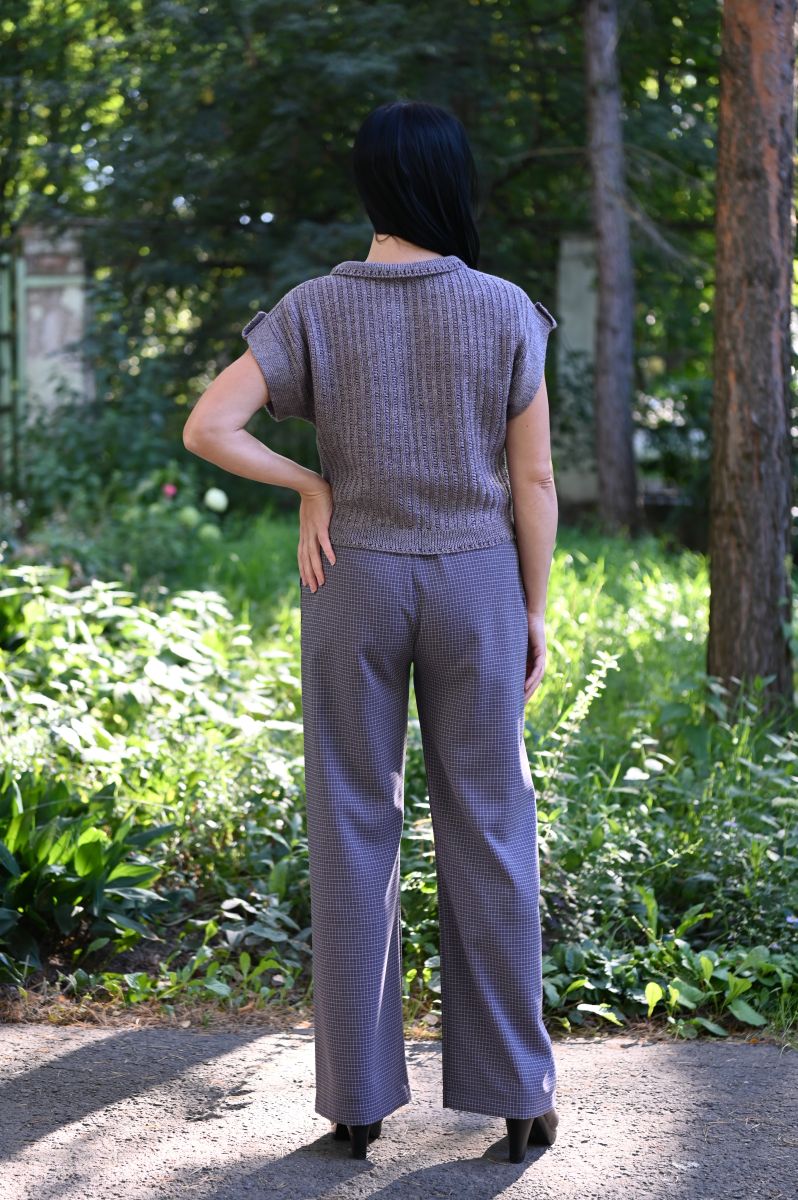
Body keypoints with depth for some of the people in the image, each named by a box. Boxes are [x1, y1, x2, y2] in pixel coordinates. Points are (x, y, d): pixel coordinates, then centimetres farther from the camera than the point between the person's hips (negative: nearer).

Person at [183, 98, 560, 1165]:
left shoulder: (315, 308, -5)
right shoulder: (504, 309, -6)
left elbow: (208, 427, -15)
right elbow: (534, 480, -4)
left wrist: (309, 487, -2)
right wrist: (536, 611, 5)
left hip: (355, 581, 1)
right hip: (476, 583, 0)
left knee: (354, 828, 7)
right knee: (487, 828, 7)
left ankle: (359, 1096, 12)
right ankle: (516, 1091, 13)